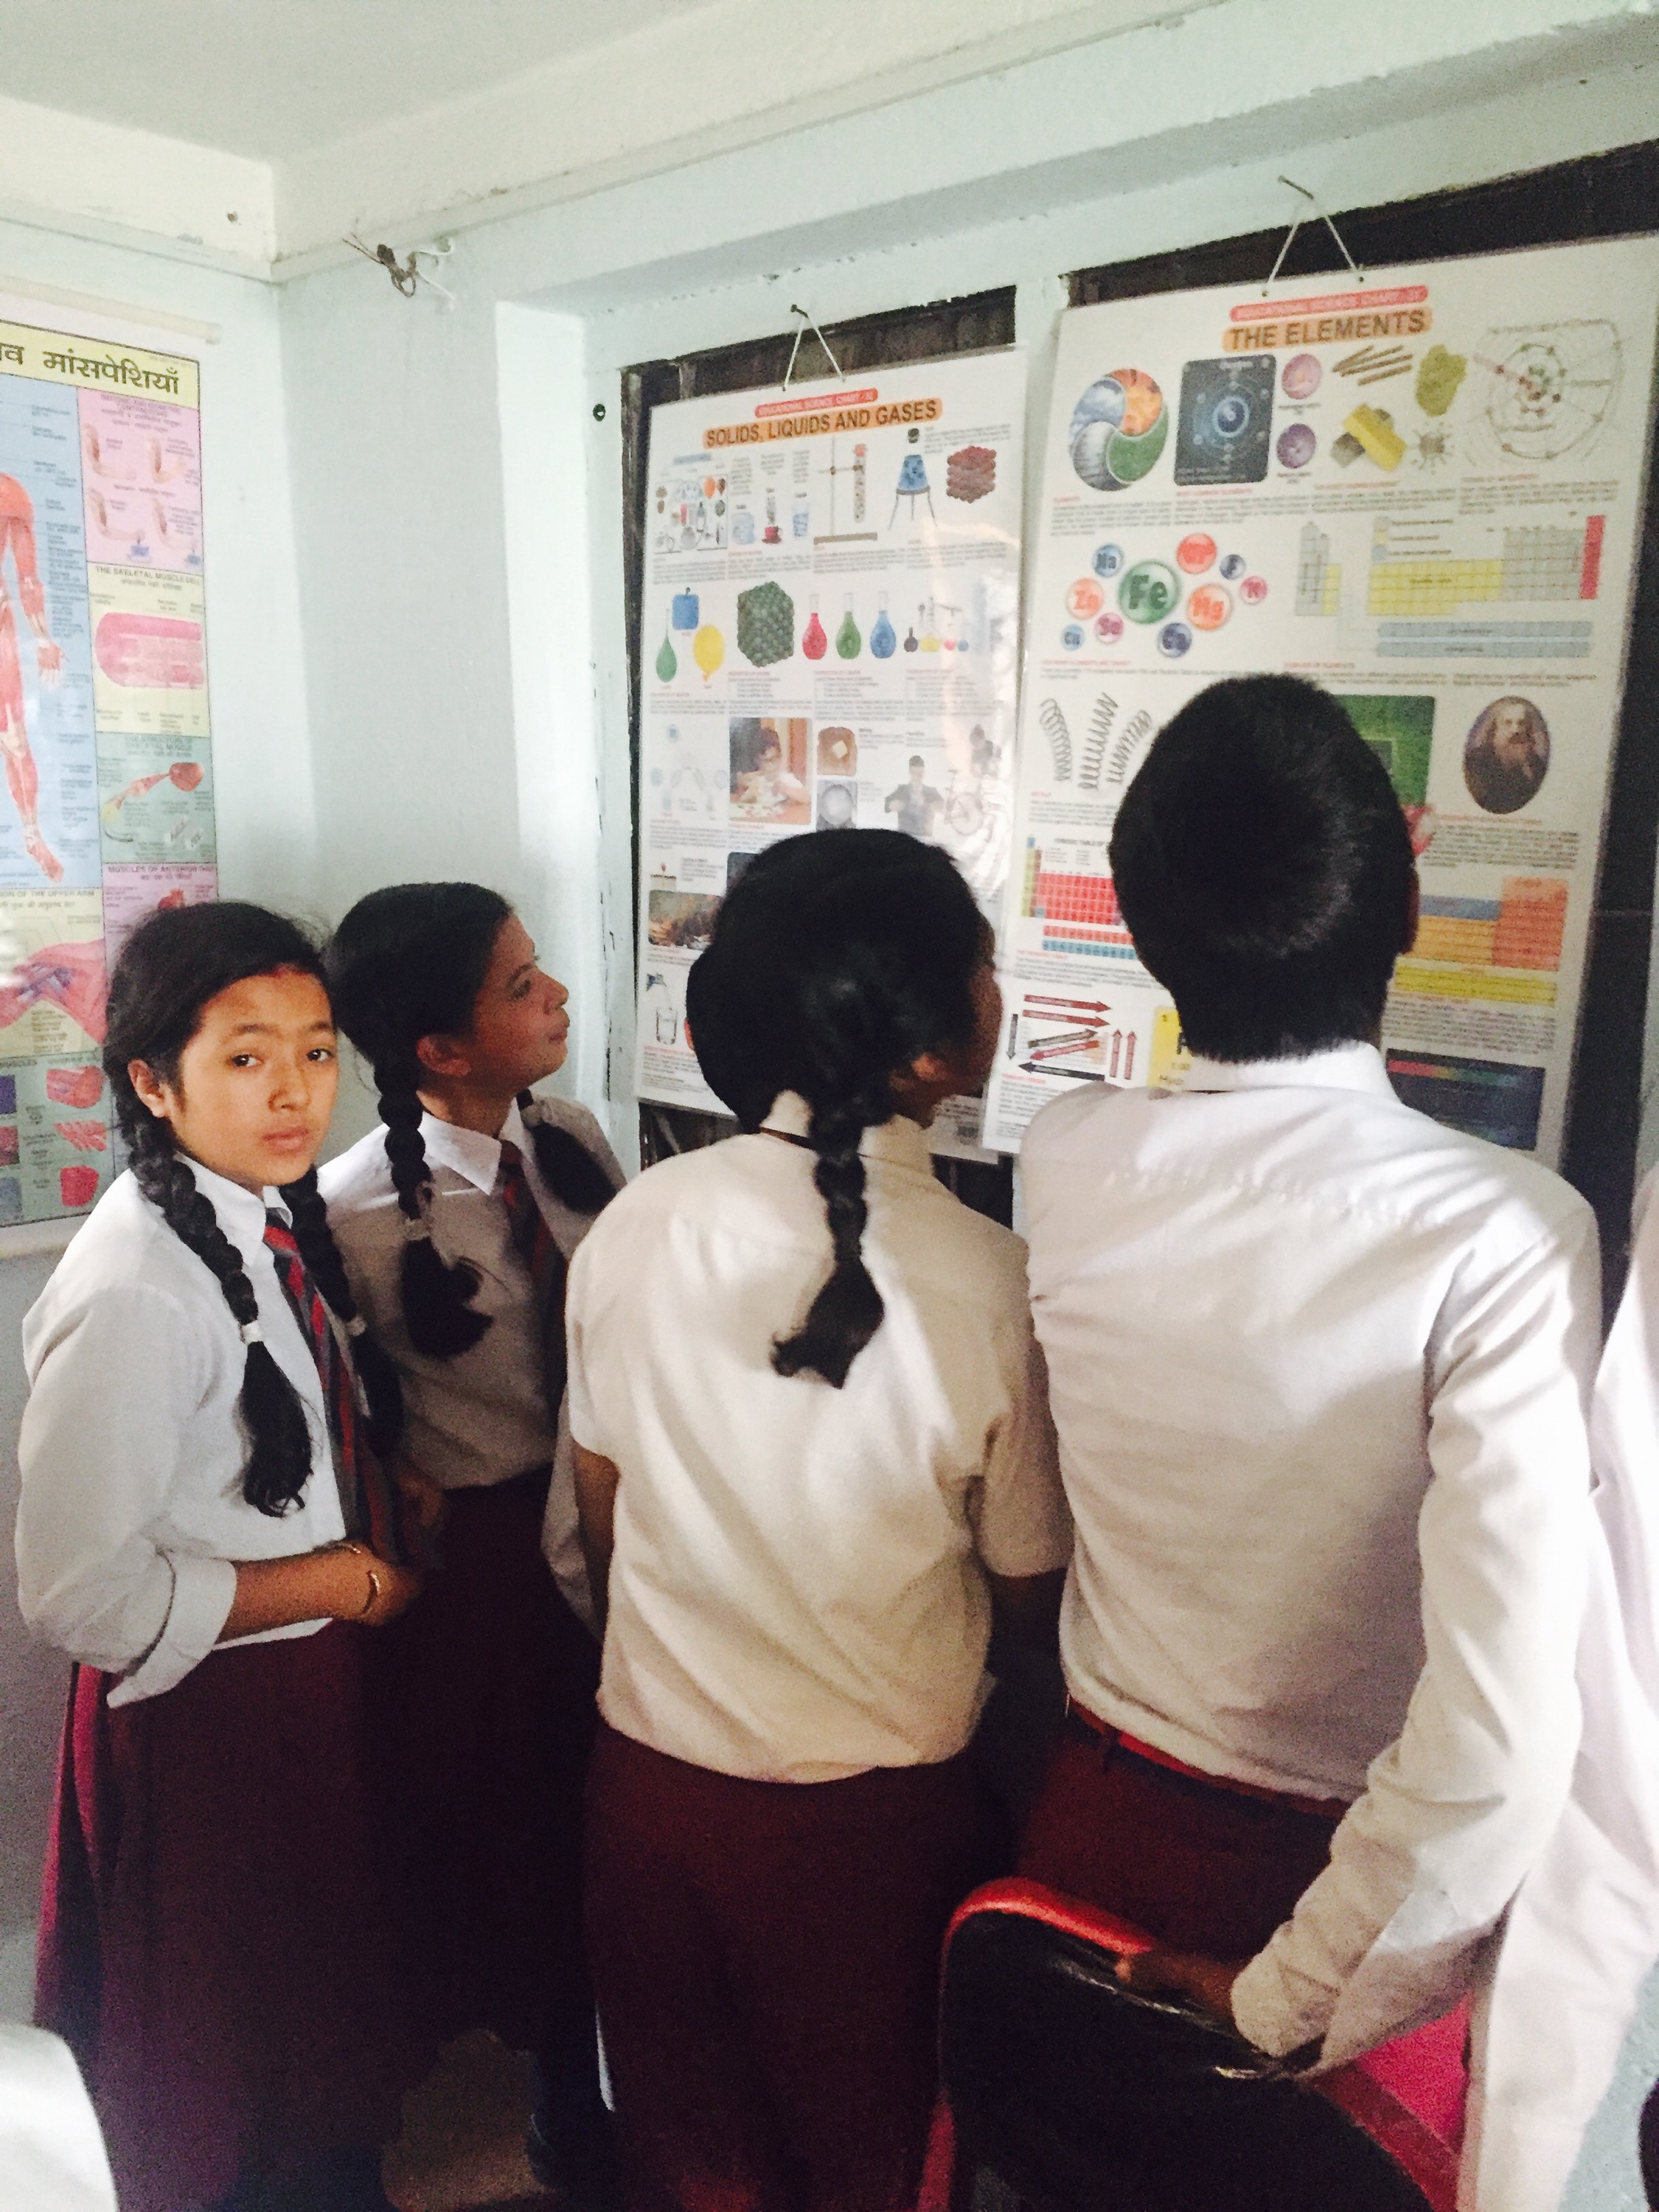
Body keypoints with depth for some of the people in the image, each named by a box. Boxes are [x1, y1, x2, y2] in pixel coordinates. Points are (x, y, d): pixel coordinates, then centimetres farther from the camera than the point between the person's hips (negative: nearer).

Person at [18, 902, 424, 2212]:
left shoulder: (270, 1218, -2)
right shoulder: (138, 1290, -27)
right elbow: (76, 1592, -26)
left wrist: (370, 1536, -2)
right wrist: (340, 1580, -18)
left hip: (321, 1683, 7)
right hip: (205, 1722, -7)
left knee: (331, 2052, 27)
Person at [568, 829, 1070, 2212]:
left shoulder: (637, 1224, -13)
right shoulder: (990, 1281, -23)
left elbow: (604, 1522, 0)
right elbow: (1030, 1596, -9)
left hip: (653, 1774, 3)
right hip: (877, 1812, -2)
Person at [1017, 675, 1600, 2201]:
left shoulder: (1063, 1166, -15)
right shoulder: (1503, 1234, -27)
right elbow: (1506, 1734, -31)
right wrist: (1293, 2004, -18)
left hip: (1100, 1828, 4)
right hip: (1349, 1871, -3)